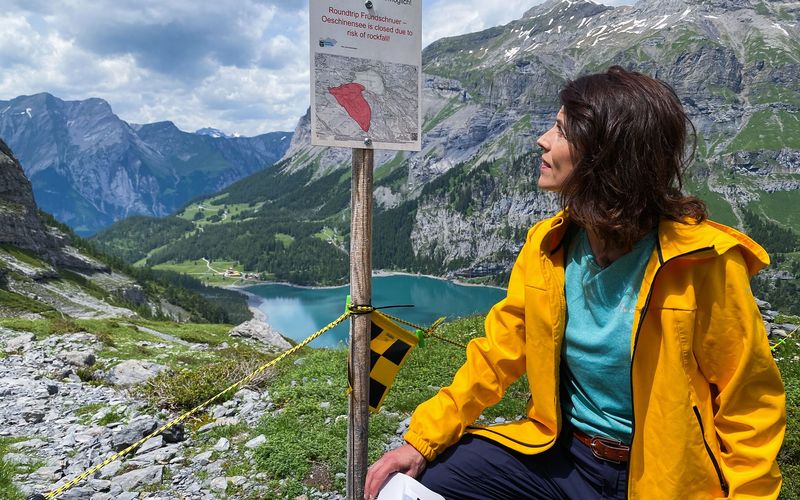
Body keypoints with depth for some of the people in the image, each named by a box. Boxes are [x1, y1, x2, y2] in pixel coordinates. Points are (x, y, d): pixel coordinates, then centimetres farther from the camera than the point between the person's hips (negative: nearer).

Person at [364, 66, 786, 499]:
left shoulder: (702, 261, -18)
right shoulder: (546, 245, -4)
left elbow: (750, 407, -8)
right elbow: (497, 353, 1)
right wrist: (422, 440, -5)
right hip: (558, 453, 4)